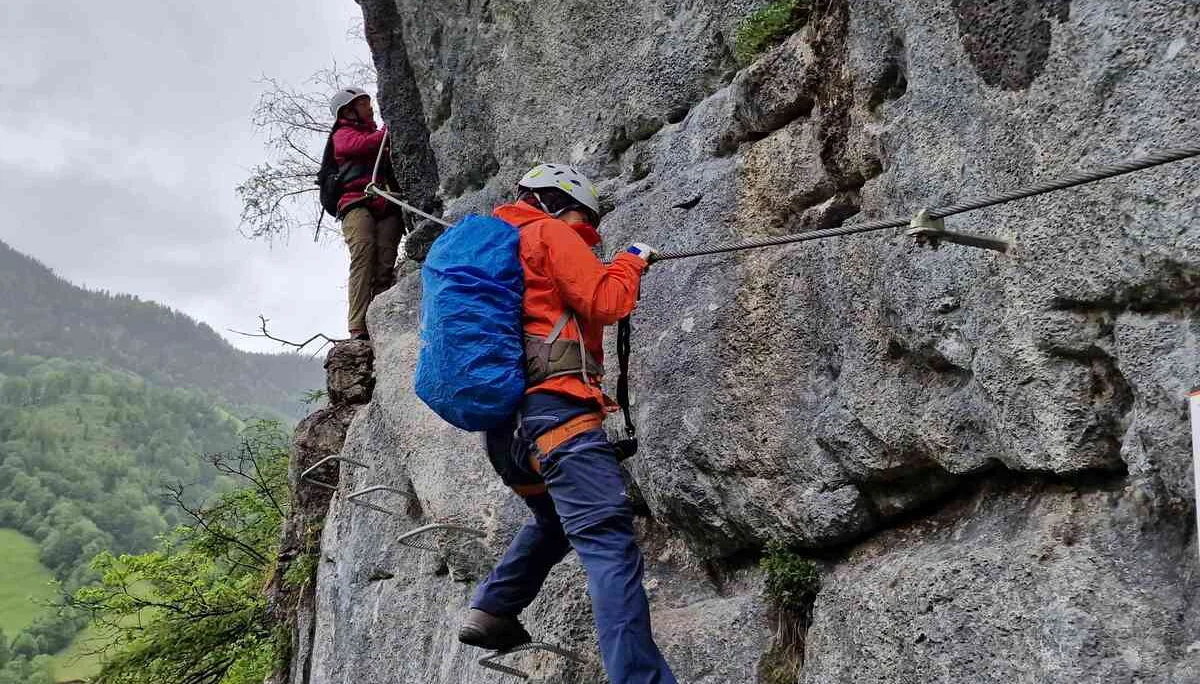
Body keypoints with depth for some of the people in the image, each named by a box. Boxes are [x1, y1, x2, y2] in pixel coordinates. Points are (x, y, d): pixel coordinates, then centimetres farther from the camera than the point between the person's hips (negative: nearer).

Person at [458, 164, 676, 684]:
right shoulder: (551, 233, 3)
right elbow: (605, 303, -6)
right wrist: (632, 261, 11)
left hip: (503, 421, 9)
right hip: (553, 406, -9)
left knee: (554, 520, 32)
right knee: (608, 541, -17)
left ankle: (492, 612, 22)